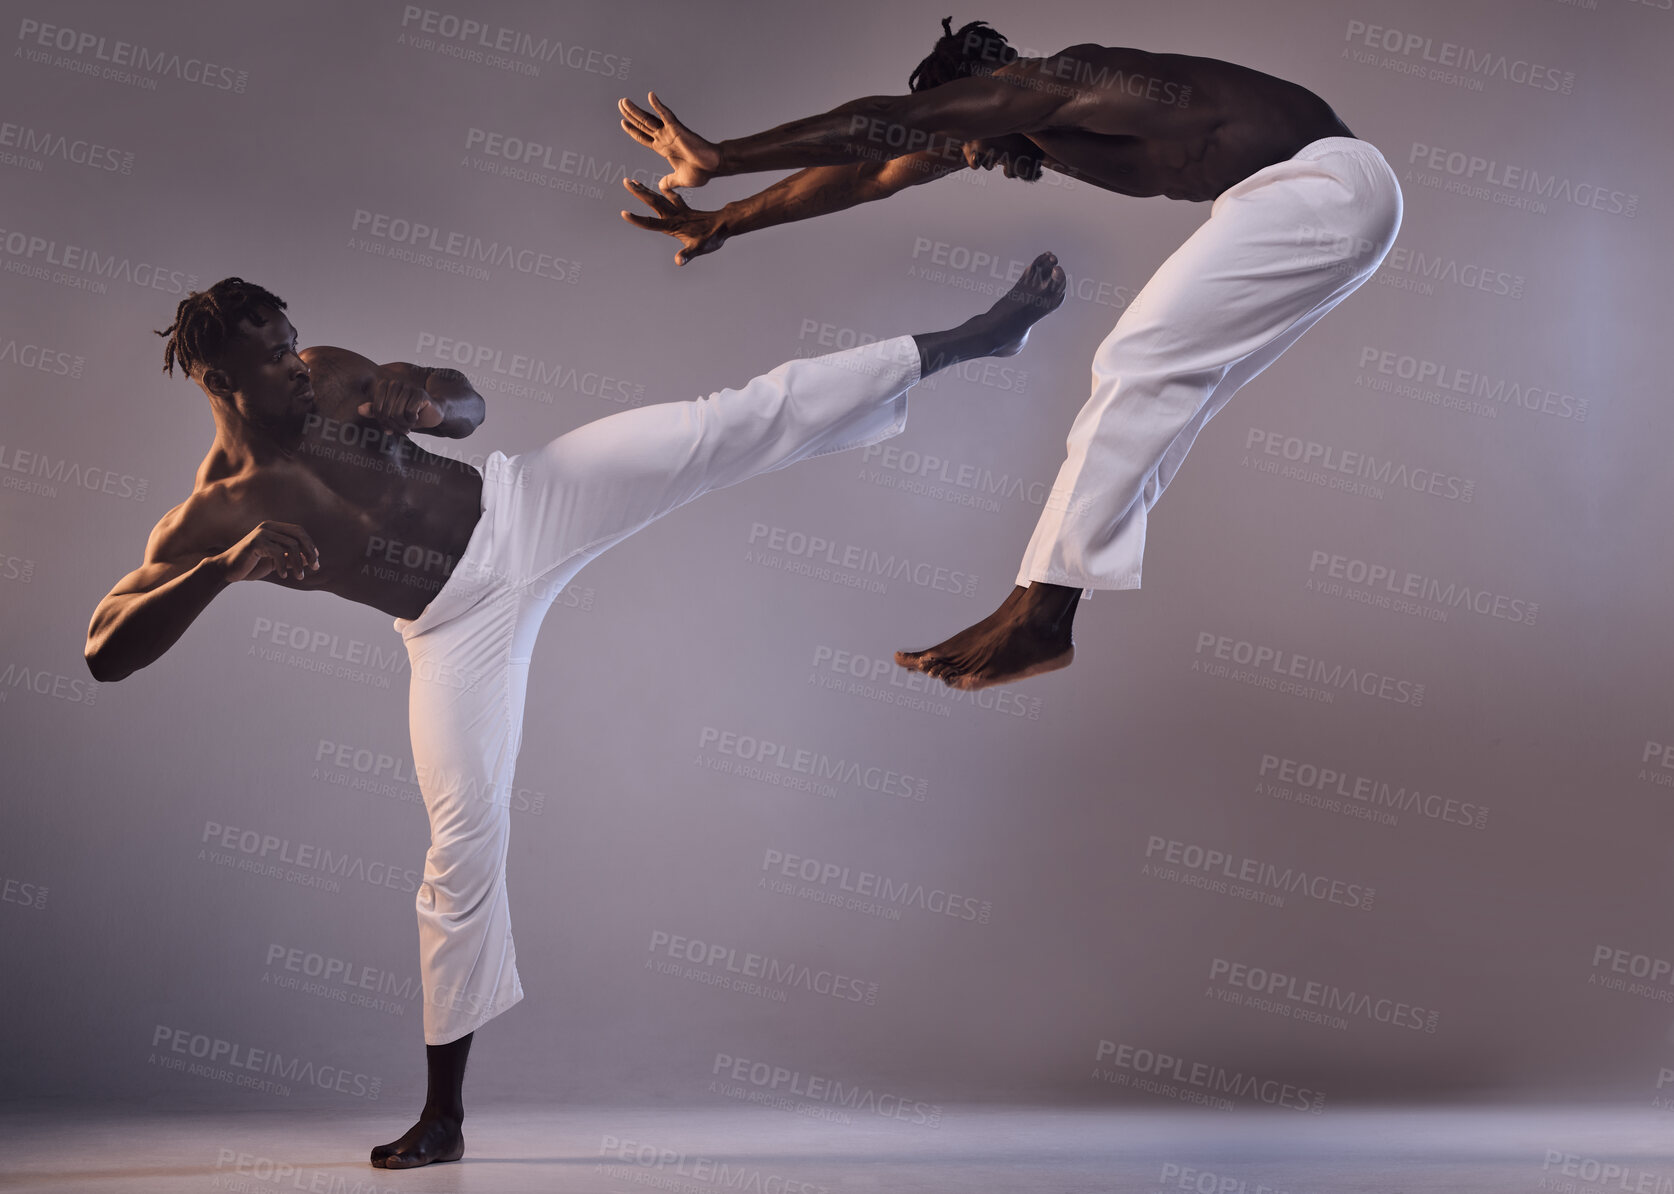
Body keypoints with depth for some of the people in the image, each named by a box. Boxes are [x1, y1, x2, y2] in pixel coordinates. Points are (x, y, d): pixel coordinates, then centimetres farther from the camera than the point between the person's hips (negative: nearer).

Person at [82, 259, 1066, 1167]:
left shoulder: (331, 376, -1)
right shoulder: (209, 522, -12)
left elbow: (468, 402, 11)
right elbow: (105, 652, -19)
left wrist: (429, 401, -15)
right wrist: (221, 570, -34)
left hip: (524, 503, 3)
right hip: (460, 623, -3)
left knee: (735, 425, -9)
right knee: (465, 839, -9)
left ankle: (963, 342, -4)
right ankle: (444, 1113, 7)